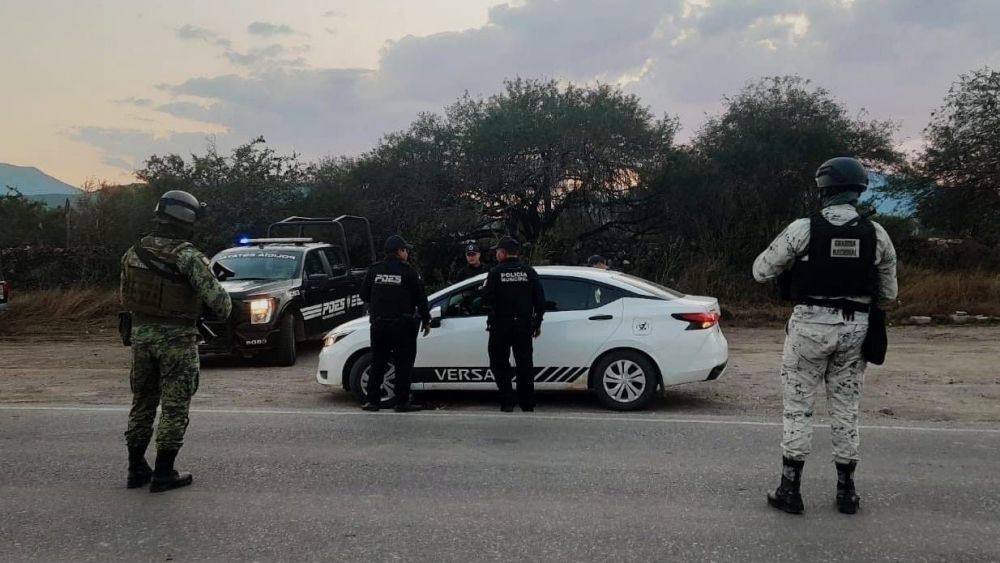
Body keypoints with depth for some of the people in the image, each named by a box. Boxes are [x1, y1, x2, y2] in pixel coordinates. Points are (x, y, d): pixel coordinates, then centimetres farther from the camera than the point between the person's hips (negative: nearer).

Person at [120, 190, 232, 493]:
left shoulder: (133, 252, 4)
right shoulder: (188, 256, -17)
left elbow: (125, 297, 11)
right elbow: (215, 296, -17)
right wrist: (224, 310, 4)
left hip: (141, 334, 6)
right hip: (176, 338, -6)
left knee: (142, 403, 17)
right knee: (174, 407, 3)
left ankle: (136, 469, 23)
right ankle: (163, 473, 8)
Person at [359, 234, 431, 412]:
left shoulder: (374, 270, 5)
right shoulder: (408, 272, -6)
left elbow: (364, 295, 10)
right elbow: (421, 299, -5)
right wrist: (426, 321, 5)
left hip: (378, 323, 4)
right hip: (402, 324, -4)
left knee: (378, 363, 12)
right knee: (403, 364, 3)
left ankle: (373, 400, 12)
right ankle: (402, 402, 4)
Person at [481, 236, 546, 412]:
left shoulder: (496, 272, -7)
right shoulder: (529, 271, 3)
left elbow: (487, 298, -12)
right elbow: (540, 300, 2)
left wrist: (484, 288, 10)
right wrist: (537, 323, 10)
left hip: (501, 325, -3)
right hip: (524, 324, 3)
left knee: (499, 363, 9)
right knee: (524, 363, 10)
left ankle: (507, 402, 2)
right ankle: (527, 404, 12)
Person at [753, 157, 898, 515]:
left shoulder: (803, 229, -11)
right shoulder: (877, 234, -1)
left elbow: (761, 271, -4)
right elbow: (888, 293, 7)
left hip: (810, 324, -3)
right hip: (855, 327, 3)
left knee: (798, 407, 6)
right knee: (846, 409, 14)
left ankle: (790, 490, 9)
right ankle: (846, 491, 22)